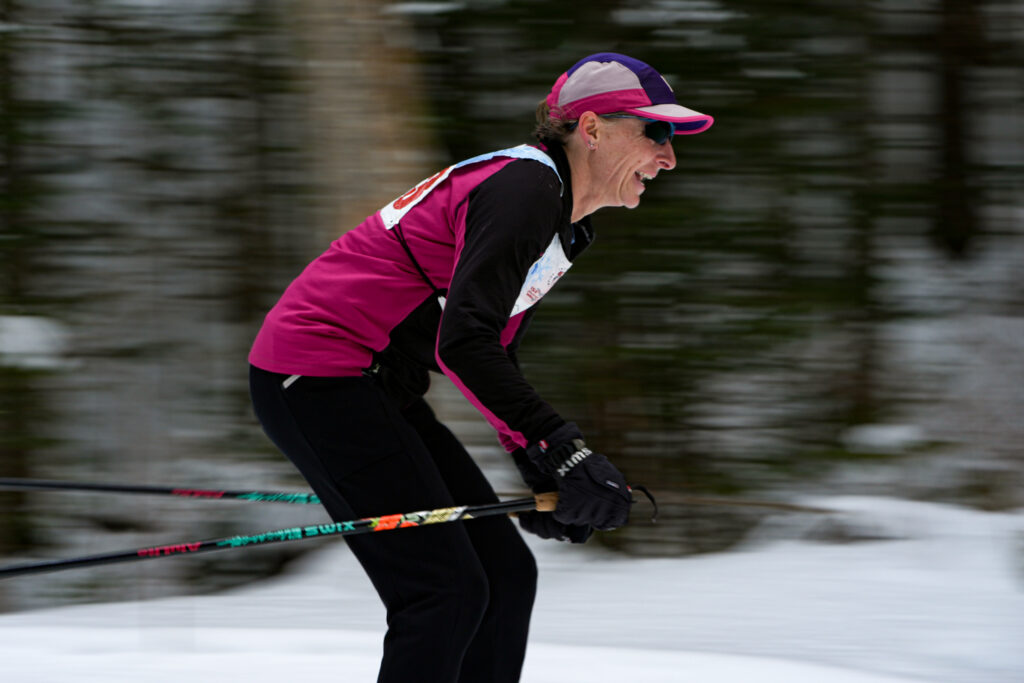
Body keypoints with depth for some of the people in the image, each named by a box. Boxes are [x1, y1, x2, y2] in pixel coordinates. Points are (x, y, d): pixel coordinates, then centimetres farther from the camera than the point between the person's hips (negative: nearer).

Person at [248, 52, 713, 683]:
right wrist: (563, 447, -30)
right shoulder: (525, 187, -18)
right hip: (316, 376, -10)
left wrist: (541, 471, 8)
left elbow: (495, 356, 20)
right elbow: (463, 344, -28)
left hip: (378, 388, 10)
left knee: (506, 575, 7)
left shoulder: (562, 224, 14)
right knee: (448, 590, -14)